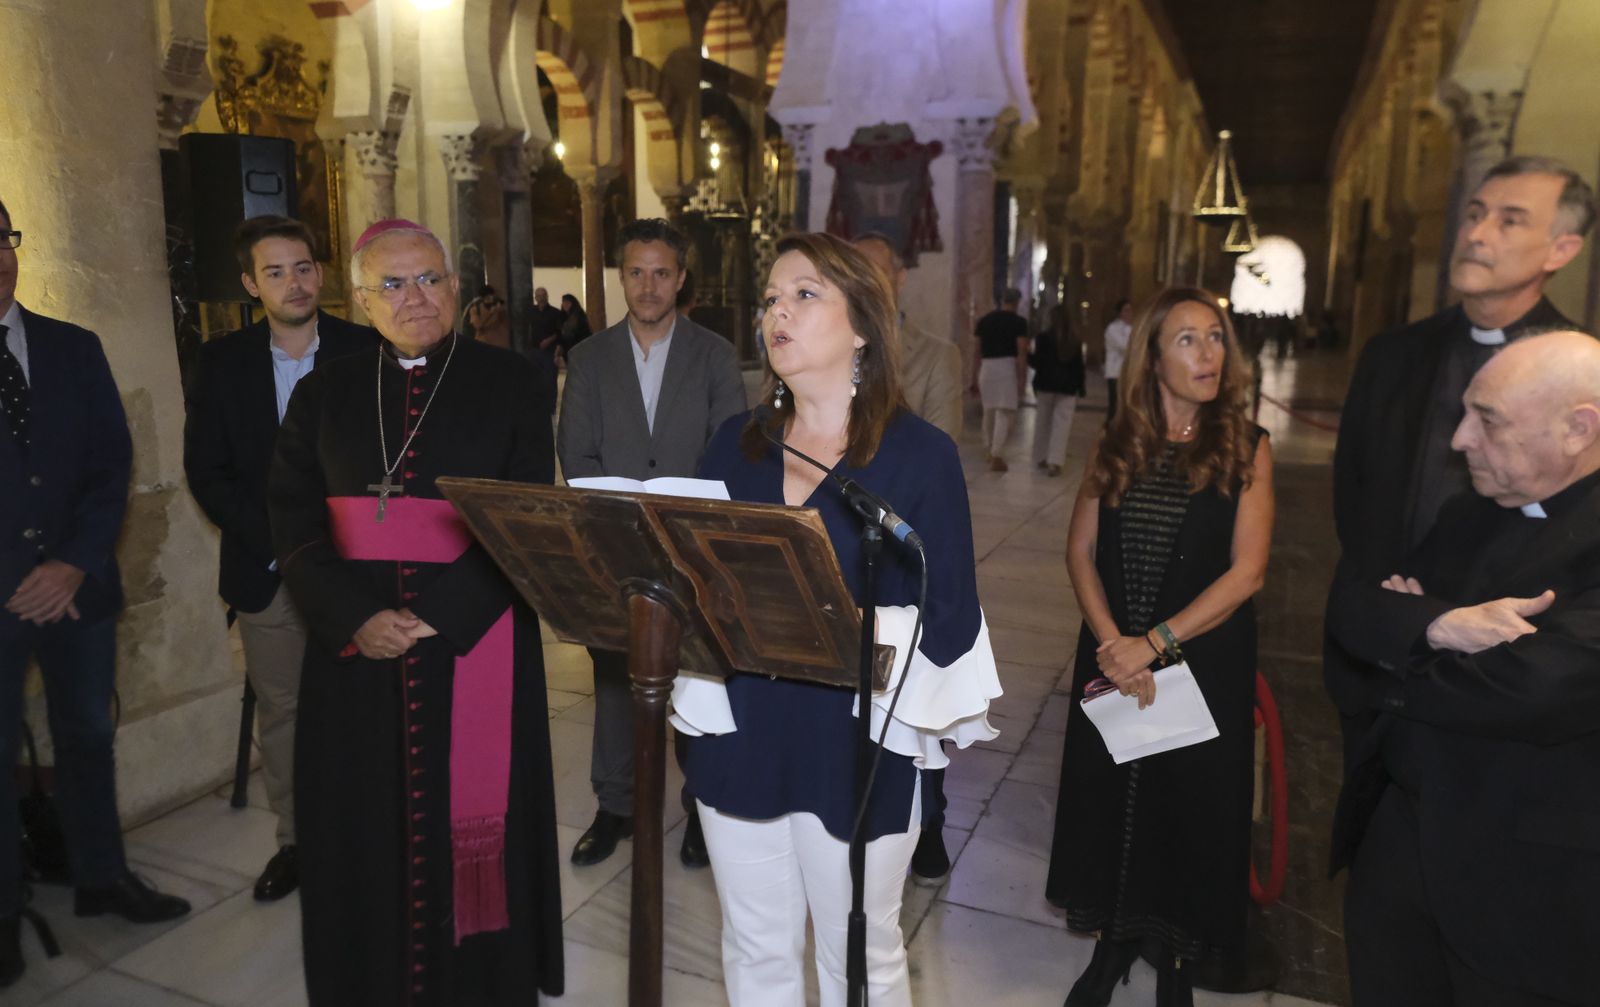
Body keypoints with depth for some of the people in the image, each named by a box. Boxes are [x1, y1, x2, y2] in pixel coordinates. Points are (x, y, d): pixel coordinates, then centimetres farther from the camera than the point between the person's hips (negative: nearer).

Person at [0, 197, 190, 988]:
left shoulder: (74, 349, 6)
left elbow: (111, 464, 3)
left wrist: (76, 564, -9)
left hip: (77, 583, 3)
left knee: (87, 736, 14)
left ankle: (102, 878, 30)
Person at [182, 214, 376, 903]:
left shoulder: (367, 352, -2)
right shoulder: (221, 362, 4)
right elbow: (206, 471, 3)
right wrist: (274, 542, -9)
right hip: (265, 572, 2)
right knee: (278, 711, 11)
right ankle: (294, 840, 26)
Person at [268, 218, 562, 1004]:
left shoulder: (508, 384, 0)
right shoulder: (325, 394, 8)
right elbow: (293, 521, 2)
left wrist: (441, 615, -15)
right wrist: (354, 618, -12)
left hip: (475, 646, -2)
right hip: (356, 650, 3)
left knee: (471, 822, 5)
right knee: (367, 834, 9)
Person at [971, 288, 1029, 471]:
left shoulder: (984, 320, 10)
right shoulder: (1018, 322, -3)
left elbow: (978, 351, 11)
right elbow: (1021, 352, -10)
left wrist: (975, 378, 16)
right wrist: (1022, 378, -9)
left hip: (986, 367, 5)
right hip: (1007, 366, -5)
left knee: (989, 411, 18)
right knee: (1005, 412, -3)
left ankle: (988, 450, 32)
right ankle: (997, 456, -9)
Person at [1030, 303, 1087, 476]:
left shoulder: (1043, 336, -5)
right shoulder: (1075, 340, 4)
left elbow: (1038, 362, -7)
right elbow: (1079, 366, 5)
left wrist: (1027, 355, 12)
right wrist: (1080, 389, 10)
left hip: (1045, 384, -1)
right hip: (1068, 386, 1)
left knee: (1043, 422, 13)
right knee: (1062, 425, -1)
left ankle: (1041, 458, 21)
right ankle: (1055, 461, -11)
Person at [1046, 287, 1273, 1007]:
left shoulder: (1244, 447, -5)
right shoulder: (1117, 444, 2)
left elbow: (1246, 570, -12)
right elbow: (1081, 551, 0)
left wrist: (1154, 643, -19)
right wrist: (1111, 642, -14)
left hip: (1204, 662, -2)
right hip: (1112, 657, 2)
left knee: (1188, 807, 10)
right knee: (1108, 795, 12)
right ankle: (1111, 945, 35)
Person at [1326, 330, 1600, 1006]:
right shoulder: (1467, 514, 8)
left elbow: (1540, 689, -30)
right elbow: (1348, 604, 2)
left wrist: (1398, 678, -11)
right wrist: (1434, 624, -20)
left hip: (1528, 872, -6)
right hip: (1398, 825, 7)